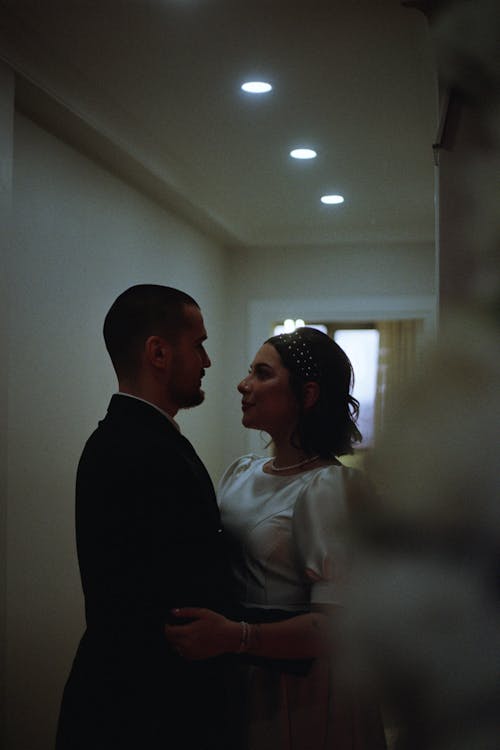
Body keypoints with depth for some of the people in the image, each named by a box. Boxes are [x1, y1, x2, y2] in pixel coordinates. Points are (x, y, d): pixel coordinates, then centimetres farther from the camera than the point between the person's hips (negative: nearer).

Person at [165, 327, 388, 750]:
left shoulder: (329, 487, -19)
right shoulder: (240, 472, 5)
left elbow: (335, 623, -25)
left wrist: (235, 637, -35)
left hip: (304, 694, -6)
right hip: (238, 682, 6)